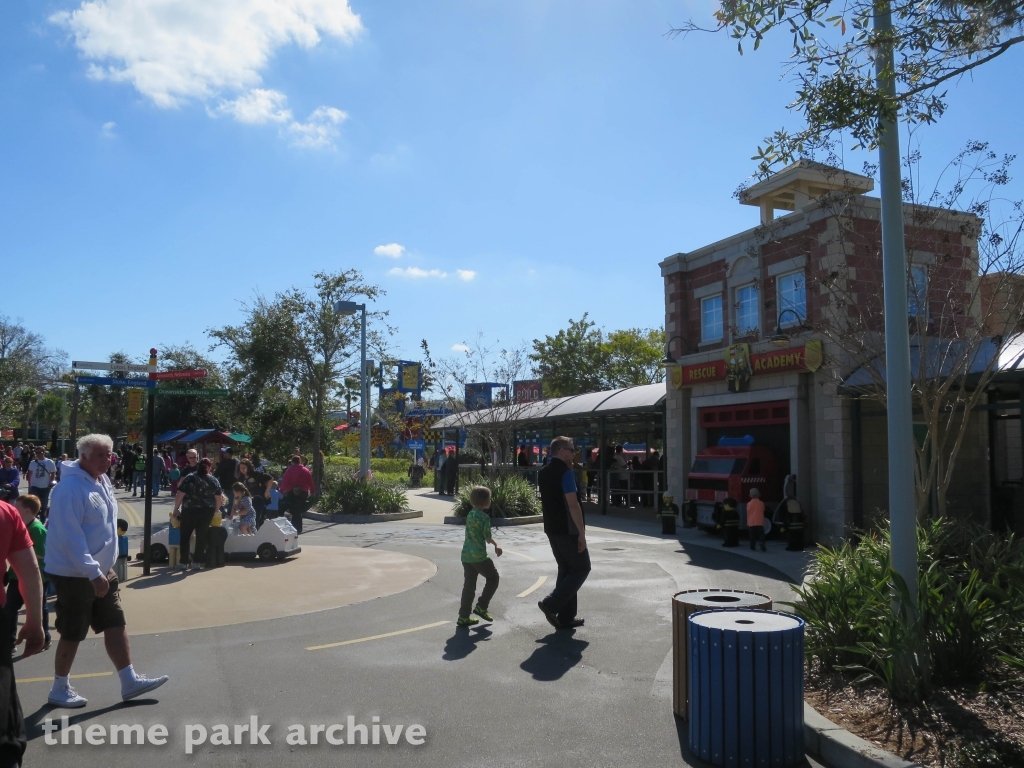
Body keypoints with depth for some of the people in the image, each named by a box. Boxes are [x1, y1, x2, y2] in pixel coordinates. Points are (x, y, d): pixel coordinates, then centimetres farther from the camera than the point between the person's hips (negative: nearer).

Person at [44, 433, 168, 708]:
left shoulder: (102, 481, 7)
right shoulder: (71, 488, -22)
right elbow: (70, 537, -27)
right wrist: (93, 572, -28)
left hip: (102, 570, 9)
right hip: (74, 574, -9)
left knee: (116, 624, 10)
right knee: (73, 634, 5)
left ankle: (129, 681, 17)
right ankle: (60, 689, 23)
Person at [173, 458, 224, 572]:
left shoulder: (190, 478, -5)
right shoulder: (213, 480, 1)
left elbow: (180, 495, -8)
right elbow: (219, 498, 3)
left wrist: (176, 508, 3)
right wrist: (215, 509, 17)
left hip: (189, 511, -1)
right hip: (207, 512, 1)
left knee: (185, 536, 12)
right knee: (201, 537, 9)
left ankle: (185, 562, 13)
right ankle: (198, 562, 9)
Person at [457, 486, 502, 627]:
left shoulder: (470, 514, 10)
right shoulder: (484, 517, -14)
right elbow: (487, 538, -11)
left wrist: (494, 544, 22)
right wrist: (496, 545, 8)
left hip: (466, 555, 7)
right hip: (479, 556, -7)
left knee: (469, 585, 12)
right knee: (493, 578, 13)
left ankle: (463, 617, 14)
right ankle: (481, 607, 10)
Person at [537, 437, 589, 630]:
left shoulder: (543, 473, 9)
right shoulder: (566, 472, -16)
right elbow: (573, 504, -22)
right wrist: (582, 532, -18)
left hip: (551, 529, 8)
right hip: (568, 530, -8)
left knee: (565, 570, 15)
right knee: (582, 568, 3)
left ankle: (566, 618, 16)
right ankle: (551, 604, -5)